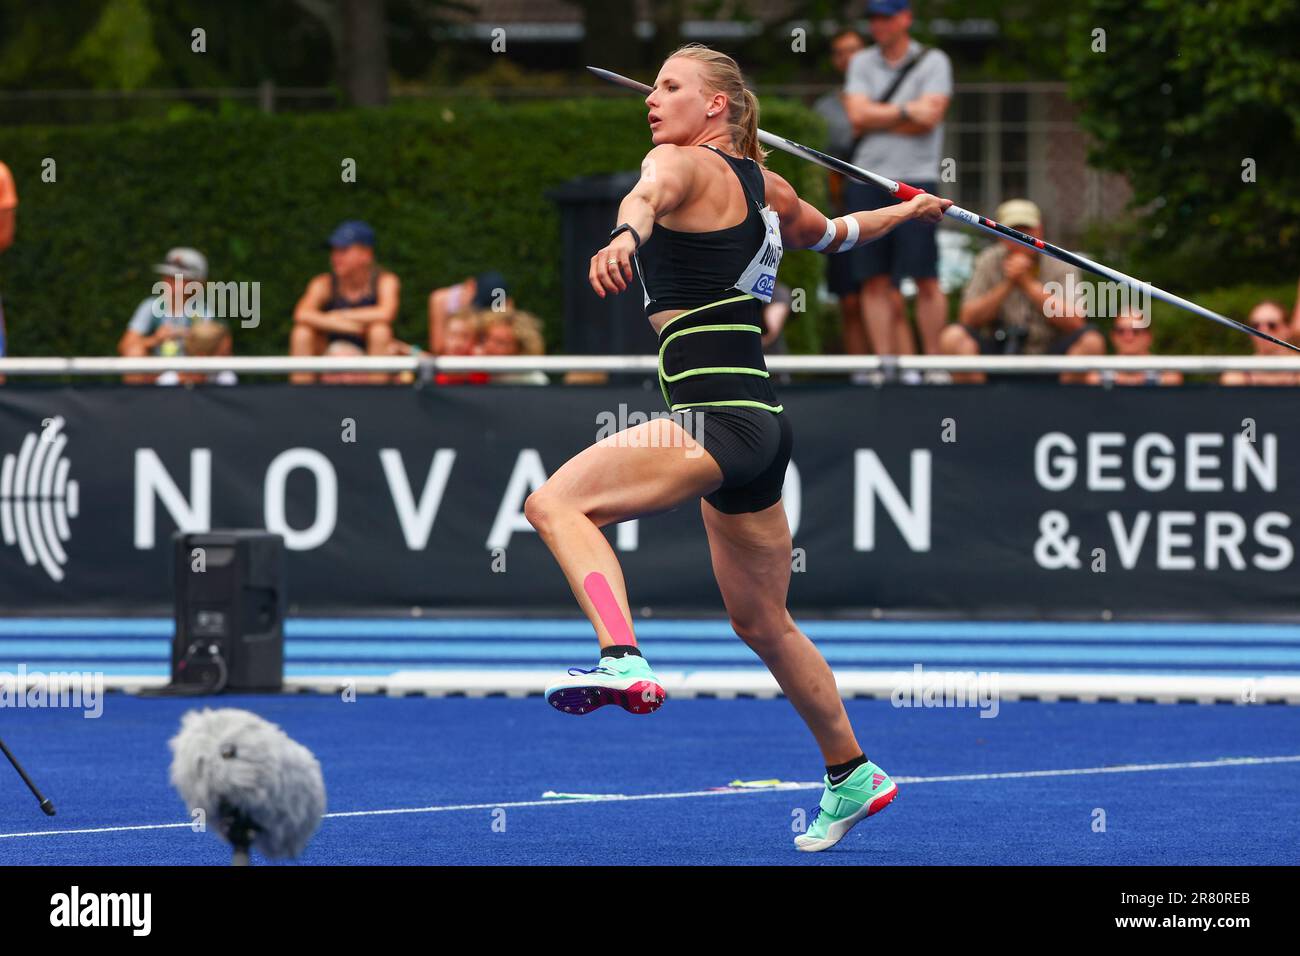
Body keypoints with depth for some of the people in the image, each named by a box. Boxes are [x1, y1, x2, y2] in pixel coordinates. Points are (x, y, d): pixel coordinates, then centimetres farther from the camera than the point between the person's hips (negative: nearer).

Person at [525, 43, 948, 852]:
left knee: (556, 503, -22)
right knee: (761, 621, 23)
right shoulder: (765, 188, 18)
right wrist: (909, 211, 58)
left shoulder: (686, 164, -6)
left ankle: (624, 660, -41)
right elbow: (829, 233, 37)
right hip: (760, 422, 10)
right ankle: (853, 775, 35)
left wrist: (626, 235, -56)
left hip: (718, 417, -10)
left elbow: (653, 193, -32)